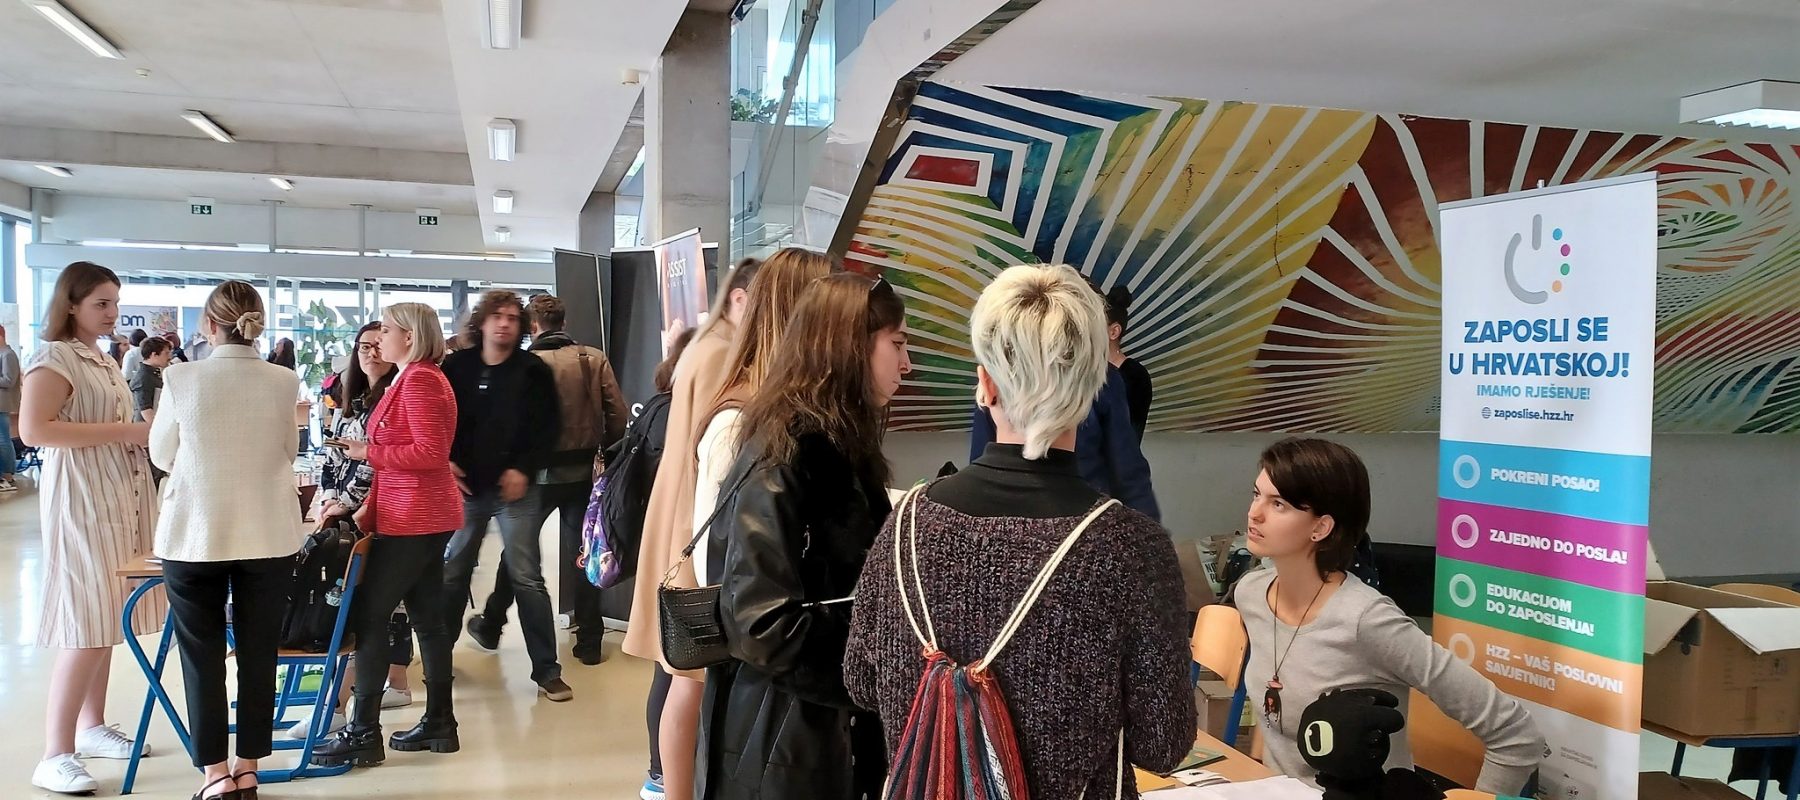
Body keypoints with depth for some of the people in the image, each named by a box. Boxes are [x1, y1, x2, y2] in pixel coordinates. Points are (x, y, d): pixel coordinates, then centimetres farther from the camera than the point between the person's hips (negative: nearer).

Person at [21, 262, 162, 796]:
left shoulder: (104, 359, 18)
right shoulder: (54, 357, -10)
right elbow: (33, 430, -22)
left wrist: (148, 434, 9)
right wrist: (123, 432, -21)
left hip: (120, 498, 9)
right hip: (81, 502, -9)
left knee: (107, 621, 12)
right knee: (85, 629, -10)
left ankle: (91, 728, 23)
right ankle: (55, 757, -5)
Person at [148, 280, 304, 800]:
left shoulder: (183, 380, -9)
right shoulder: (283, 382, -6)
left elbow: (162, 456, 3)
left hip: (195, 535, -1)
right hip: (268, 535, 1)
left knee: (202, 656, 9)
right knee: (258, 654, 10)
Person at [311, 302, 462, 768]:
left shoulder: (420, 380, -13)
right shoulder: (410, 379, 18)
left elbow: (431, 451, -22)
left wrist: (369, 452, -14)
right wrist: (370, 506, 11)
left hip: (414, 520, -10)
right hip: (422, 517, 10)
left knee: (370, 617, -6)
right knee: (427, 617, 12)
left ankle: (363, 734, -1)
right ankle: (439, 723, 19)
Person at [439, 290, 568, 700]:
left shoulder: (533, 370, -3)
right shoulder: (455, 367, 3)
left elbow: (549, 427, -4)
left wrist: (524, 469, -13)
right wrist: (445, 462, -5)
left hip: (516, 486, -3)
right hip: (466, 485, 3)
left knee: (527, 577, -4)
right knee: (453, 572, 13)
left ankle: (546, 669, 1)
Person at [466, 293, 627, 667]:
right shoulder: (595, 359, -3)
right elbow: (618, 415, -6)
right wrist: (604, 454, 7)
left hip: (539, 471, -2)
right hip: (585, 470, 2)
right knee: (582, 552, 10)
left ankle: (491, 625, 32)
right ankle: (589, 641, 14)